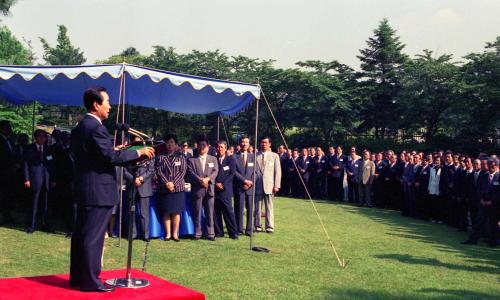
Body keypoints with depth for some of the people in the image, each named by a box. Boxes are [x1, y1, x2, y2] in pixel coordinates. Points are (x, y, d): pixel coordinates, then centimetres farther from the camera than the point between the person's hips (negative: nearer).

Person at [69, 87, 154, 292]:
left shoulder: (79, 127, 14)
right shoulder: (96, 127, -17)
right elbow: (111, 157, -22)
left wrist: (114, 151, 19)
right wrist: (139, 152, -13)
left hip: (83, 189, 10)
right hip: (98, 190, -10)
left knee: (81, 233, 14)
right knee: (93, 236, -4)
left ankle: (77, 276, 23)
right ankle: (90, 281, 2)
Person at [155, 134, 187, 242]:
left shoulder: (181, 156, 7)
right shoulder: (160, 156, 7)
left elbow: (183, 171, -1)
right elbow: (158, 171, -1)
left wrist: (174, 183, -11)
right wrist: (166, 183, -13)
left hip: (178, 188, 0)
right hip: (164, 188, 0)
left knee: (176, 212, 1)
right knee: (166, 212, 2)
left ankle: (175, 234, 8)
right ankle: (168, 234, 9)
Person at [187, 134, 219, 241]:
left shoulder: (213, 159, 15)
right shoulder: (191, 160, 8)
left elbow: (215, 171, 2)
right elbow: (190, 173, -4)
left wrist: (207, 179, -16)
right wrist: (200, 180, -17)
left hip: (209, 189, 1)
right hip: (197, 189, -1)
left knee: (209, 213, 2)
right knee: (197, 213, 2)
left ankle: (210, 233, 6)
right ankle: (197, 233, 8)